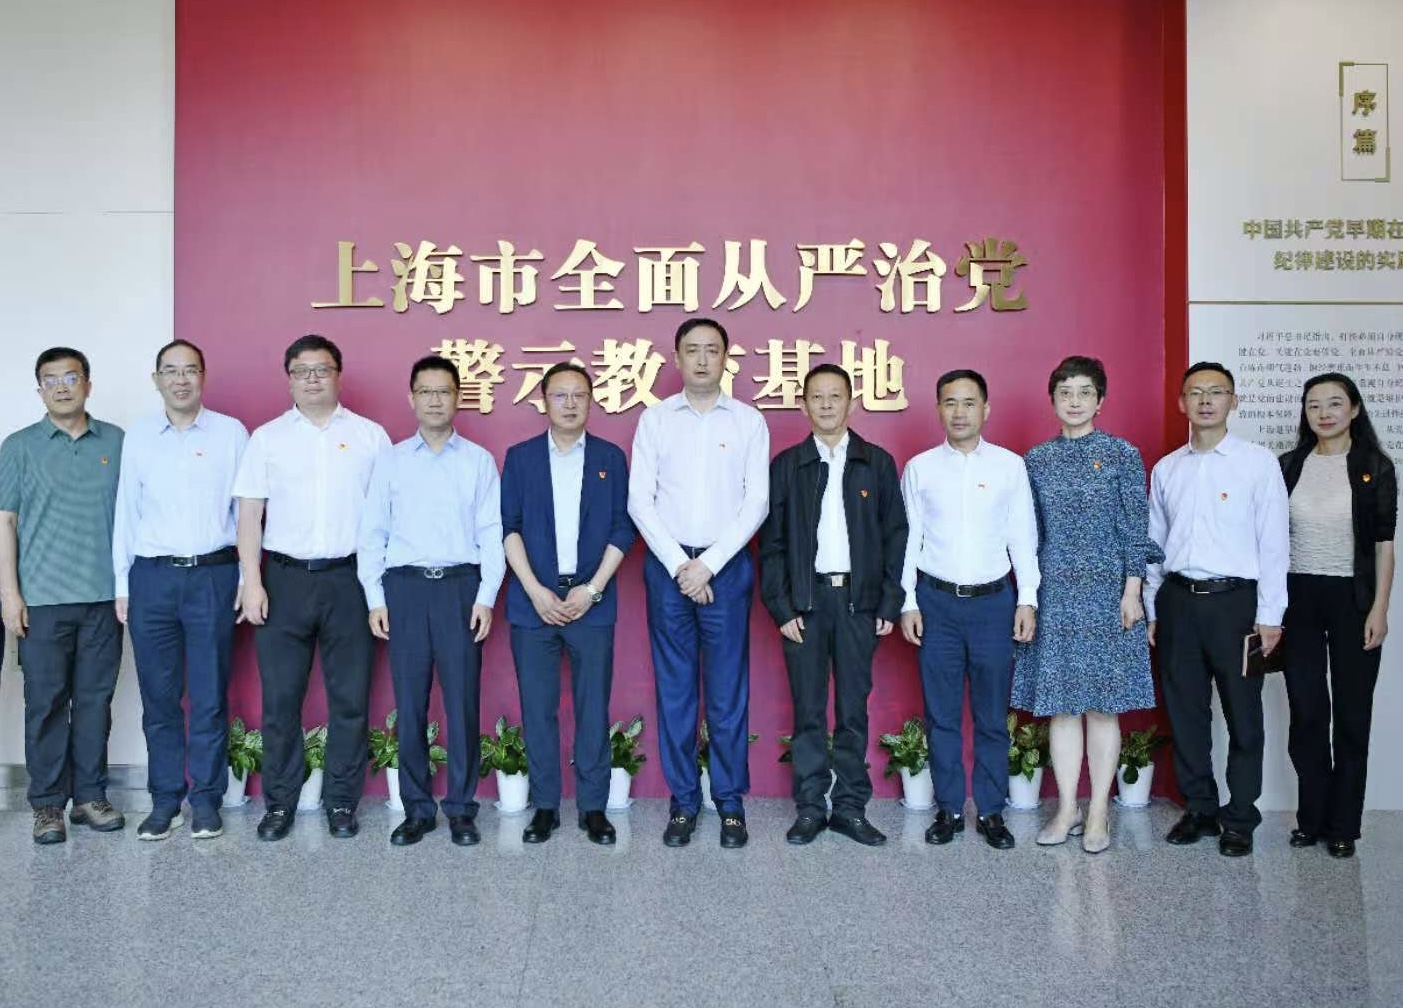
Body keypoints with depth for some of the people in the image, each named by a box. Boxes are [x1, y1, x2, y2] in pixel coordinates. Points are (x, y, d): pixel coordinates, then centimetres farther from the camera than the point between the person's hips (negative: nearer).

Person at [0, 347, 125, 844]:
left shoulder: (116, 442, 6)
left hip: (103, 596, 1)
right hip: (42, 598, -1)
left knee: (95, 698, 8)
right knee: (45, 702, 4)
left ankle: (90, 795, 19)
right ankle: (48, 803, 15)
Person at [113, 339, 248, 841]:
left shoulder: (231, 433, 3)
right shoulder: (137, 437, 8)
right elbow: (126, 513, 9)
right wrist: (122, 584, 6)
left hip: (213, 575, -2)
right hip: (152, 577, 2)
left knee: (210, 696, 4)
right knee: (159, 697, 7)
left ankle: (206, 799, 16)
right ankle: (165, 799, 19)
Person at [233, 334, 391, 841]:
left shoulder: (370, 436, 5)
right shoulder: (267, 437, 7)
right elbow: (249, 514, 5)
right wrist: (252, 582, -4)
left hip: (348, 577, 0)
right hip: (285, 578, 1)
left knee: (350, 698, 5)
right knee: (280, 698, 5)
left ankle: (341, 802, 17)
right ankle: (280, 803, 18)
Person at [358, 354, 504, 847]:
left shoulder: (479, 460, 6)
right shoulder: (390, 459, 9)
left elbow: (492, 533, 2)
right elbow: (372, 533, 7)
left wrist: (486, 597, -5)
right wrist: (375, 598, 0)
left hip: (460, 585, -1)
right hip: (405, 586, 1)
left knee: (462, 701, 2)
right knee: (409, 702, 6)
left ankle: (461, 808, 15)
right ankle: (417, 808, 18)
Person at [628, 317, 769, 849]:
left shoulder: (749, 421, 4)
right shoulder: (654, 419, 5)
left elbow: (756, 503, -2)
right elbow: (639, 501, 0)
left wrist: (708, 565, -9)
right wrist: (679, 565, -8)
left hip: (727, 566, -1)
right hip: (667, 565, 1)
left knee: (728, 689, 4)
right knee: (674, 687, 6)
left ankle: (730, 801, 15)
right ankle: (683, 800, 17)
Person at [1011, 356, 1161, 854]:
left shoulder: (1122, 455, 0)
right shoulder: (1036, 460, 8)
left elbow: (1135, 528, -2)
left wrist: (1131, 593, -7)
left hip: (1105, 593, -2)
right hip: (1052, 594, 3)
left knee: (1102, 704, 2)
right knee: (1060, 704, 6)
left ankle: (1098, 812, 12)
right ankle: (1067, 808, 17)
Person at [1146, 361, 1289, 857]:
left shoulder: (1259, 462, -3)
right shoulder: (1165, 469, 9)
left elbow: (1273, 542, -5)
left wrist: (1269, 615, -8)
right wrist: (1152, 610, 11)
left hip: (1234, 599, -3)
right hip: (1178, 599, 4)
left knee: (1243, 714, 5)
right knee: (1185, 711, 11)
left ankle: (1239, 818, 20)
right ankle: (1199, 808, 26)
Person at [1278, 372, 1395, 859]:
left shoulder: (1375, 467, -1)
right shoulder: (1289, 466, 5)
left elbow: (1384, 544, -2)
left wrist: (1379, 610, -8)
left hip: (1352, 600, -2)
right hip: (1298, 598, 2)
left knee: (1351, 713, 6)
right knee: (1306, 712, 6)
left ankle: (1343, 825, 18)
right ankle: (1312, 818, 19)